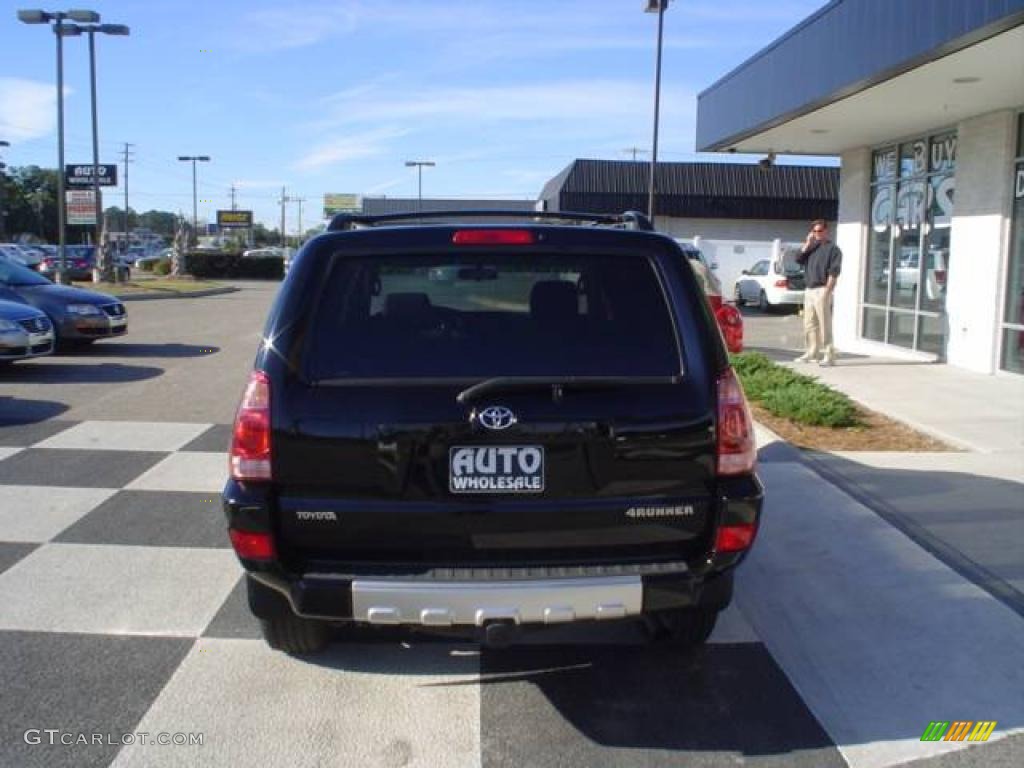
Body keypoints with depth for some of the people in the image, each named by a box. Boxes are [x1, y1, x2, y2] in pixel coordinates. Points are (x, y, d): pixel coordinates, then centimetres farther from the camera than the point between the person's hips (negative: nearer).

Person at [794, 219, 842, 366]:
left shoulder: (832, 249, -4)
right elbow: (798, 259, 6)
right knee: (809, 324, 11)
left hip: (821, 290, -8)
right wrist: (807, 244, 1)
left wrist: (827, 291, -19)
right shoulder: (811, 248, 18)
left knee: (824, 325, -9)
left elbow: (833, 272, -11)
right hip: (809, 290, 8)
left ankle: (829, 356, -8)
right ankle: (811, 353, 18)